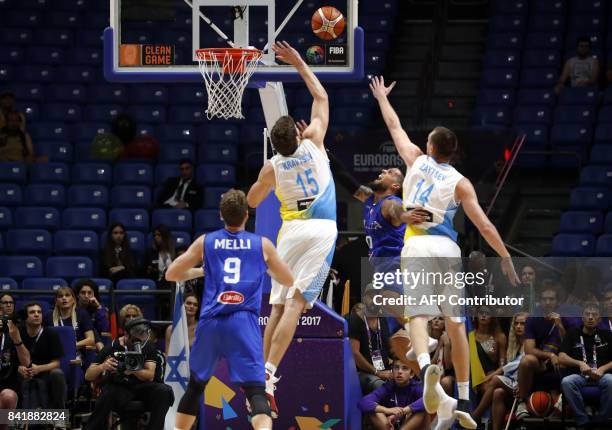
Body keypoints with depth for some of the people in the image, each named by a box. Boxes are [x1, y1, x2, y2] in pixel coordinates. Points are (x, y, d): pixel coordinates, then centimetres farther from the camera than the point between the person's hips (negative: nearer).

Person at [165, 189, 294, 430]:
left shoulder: (205, 242, 11)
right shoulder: (262, 245, 10)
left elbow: (171, 275, 16)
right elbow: (288, 281, 22)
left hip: (210, 322, 2)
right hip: (244, 323, -2)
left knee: (195, 386, 23)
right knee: (256, 392, -10)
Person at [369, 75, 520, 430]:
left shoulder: (416, 160, 9)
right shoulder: (460, 182, 5)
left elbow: (395, 127, 26)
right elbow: (485, 226, -1)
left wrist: (382, 97, 43)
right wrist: (506, 259, 7)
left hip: (416, 247, 0)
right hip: (447, 250, 0)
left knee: (418, 314, -15)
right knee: (456, 325, 10)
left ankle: (427, 367, -47)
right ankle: (463, 401, 12)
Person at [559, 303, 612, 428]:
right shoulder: (573, 334, 15)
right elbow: (561, 358, 4)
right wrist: (580, 363, -14)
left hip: (601, 375, 0)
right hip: (579, 375, 0)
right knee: (566, 382, -36)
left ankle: (601, 421, -22)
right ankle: (583, 422, -27)